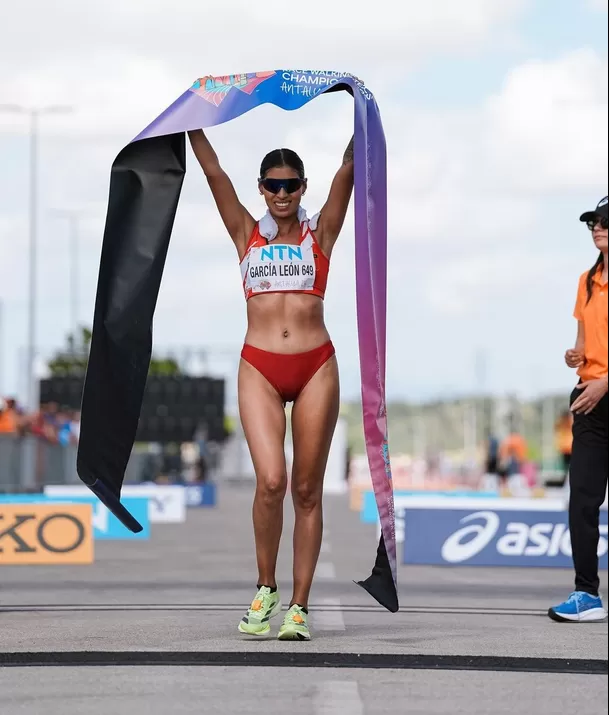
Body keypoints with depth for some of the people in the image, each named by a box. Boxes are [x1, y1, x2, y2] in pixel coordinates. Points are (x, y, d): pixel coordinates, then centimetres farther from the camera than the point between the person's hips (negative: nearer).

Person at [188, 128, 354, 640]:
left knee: (307, 490, 2)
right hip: (260, 368, 0)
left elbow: (348, 170, 2)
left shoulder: (320, 233, 10)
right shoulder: (247, 233, 12)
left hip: (316, 367, 0)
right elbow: (213, 172, 7)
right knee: (271, 481, -16)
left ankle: (300, 607, 6)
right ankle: (266, 589, 4)